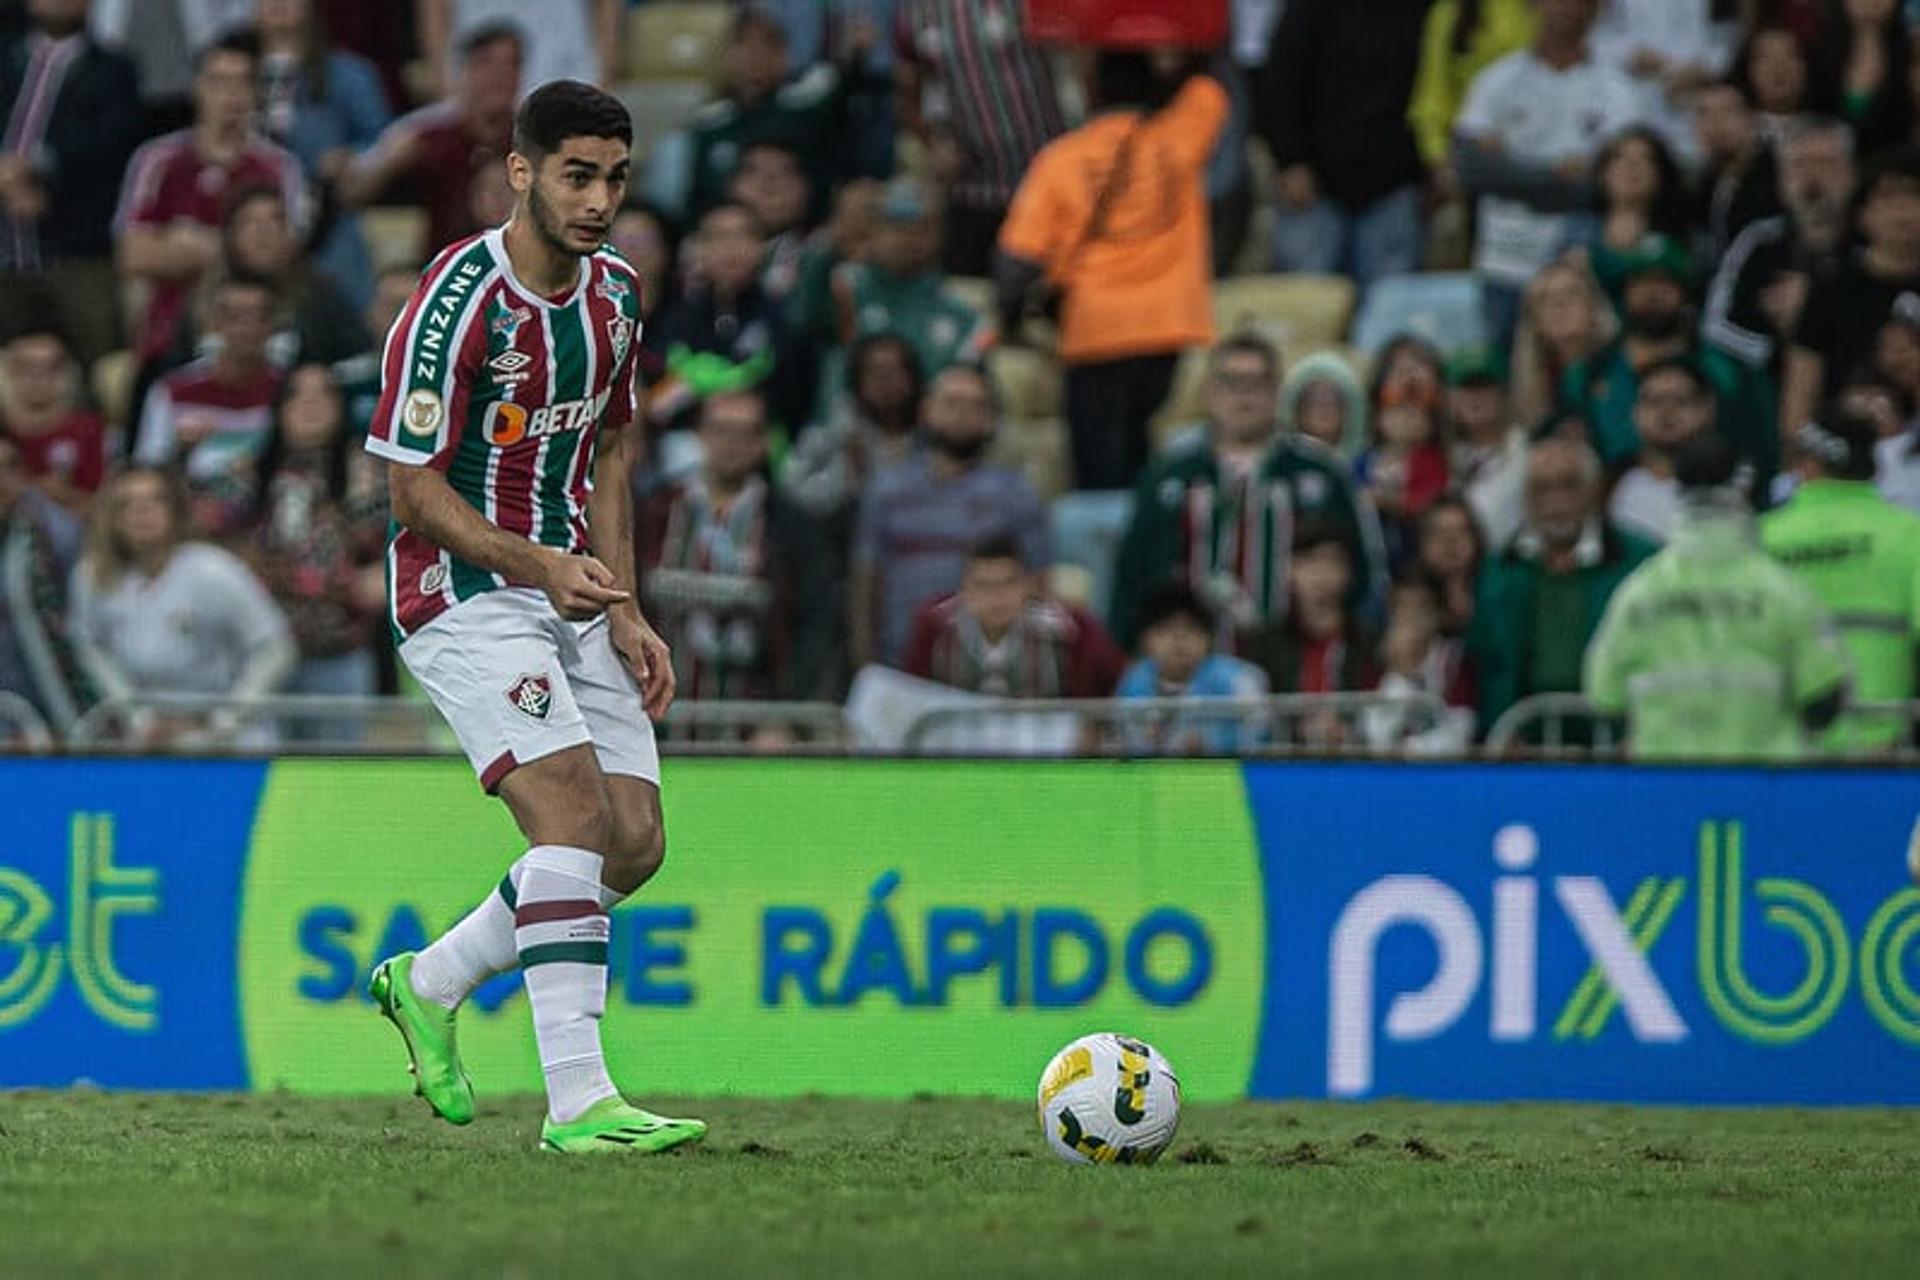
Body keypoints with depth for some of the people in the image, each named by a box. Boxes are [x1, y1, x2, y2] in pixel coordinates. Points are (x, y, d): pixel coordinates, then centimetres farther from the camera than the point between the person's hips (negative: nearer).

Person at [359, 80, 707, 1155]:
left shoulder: (617, 292, 5)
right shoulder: (459, 299, -18)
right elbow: (415, 490, -16)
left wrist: (624, 611, 9)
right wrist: (538, 568, -28)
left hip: (572, 587, 8)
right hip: (465, 592, -8)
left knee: (636, 843, 2)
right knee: (575, 813, -22)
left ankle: (429, 985, 23)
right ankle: (578, 1103, -24)